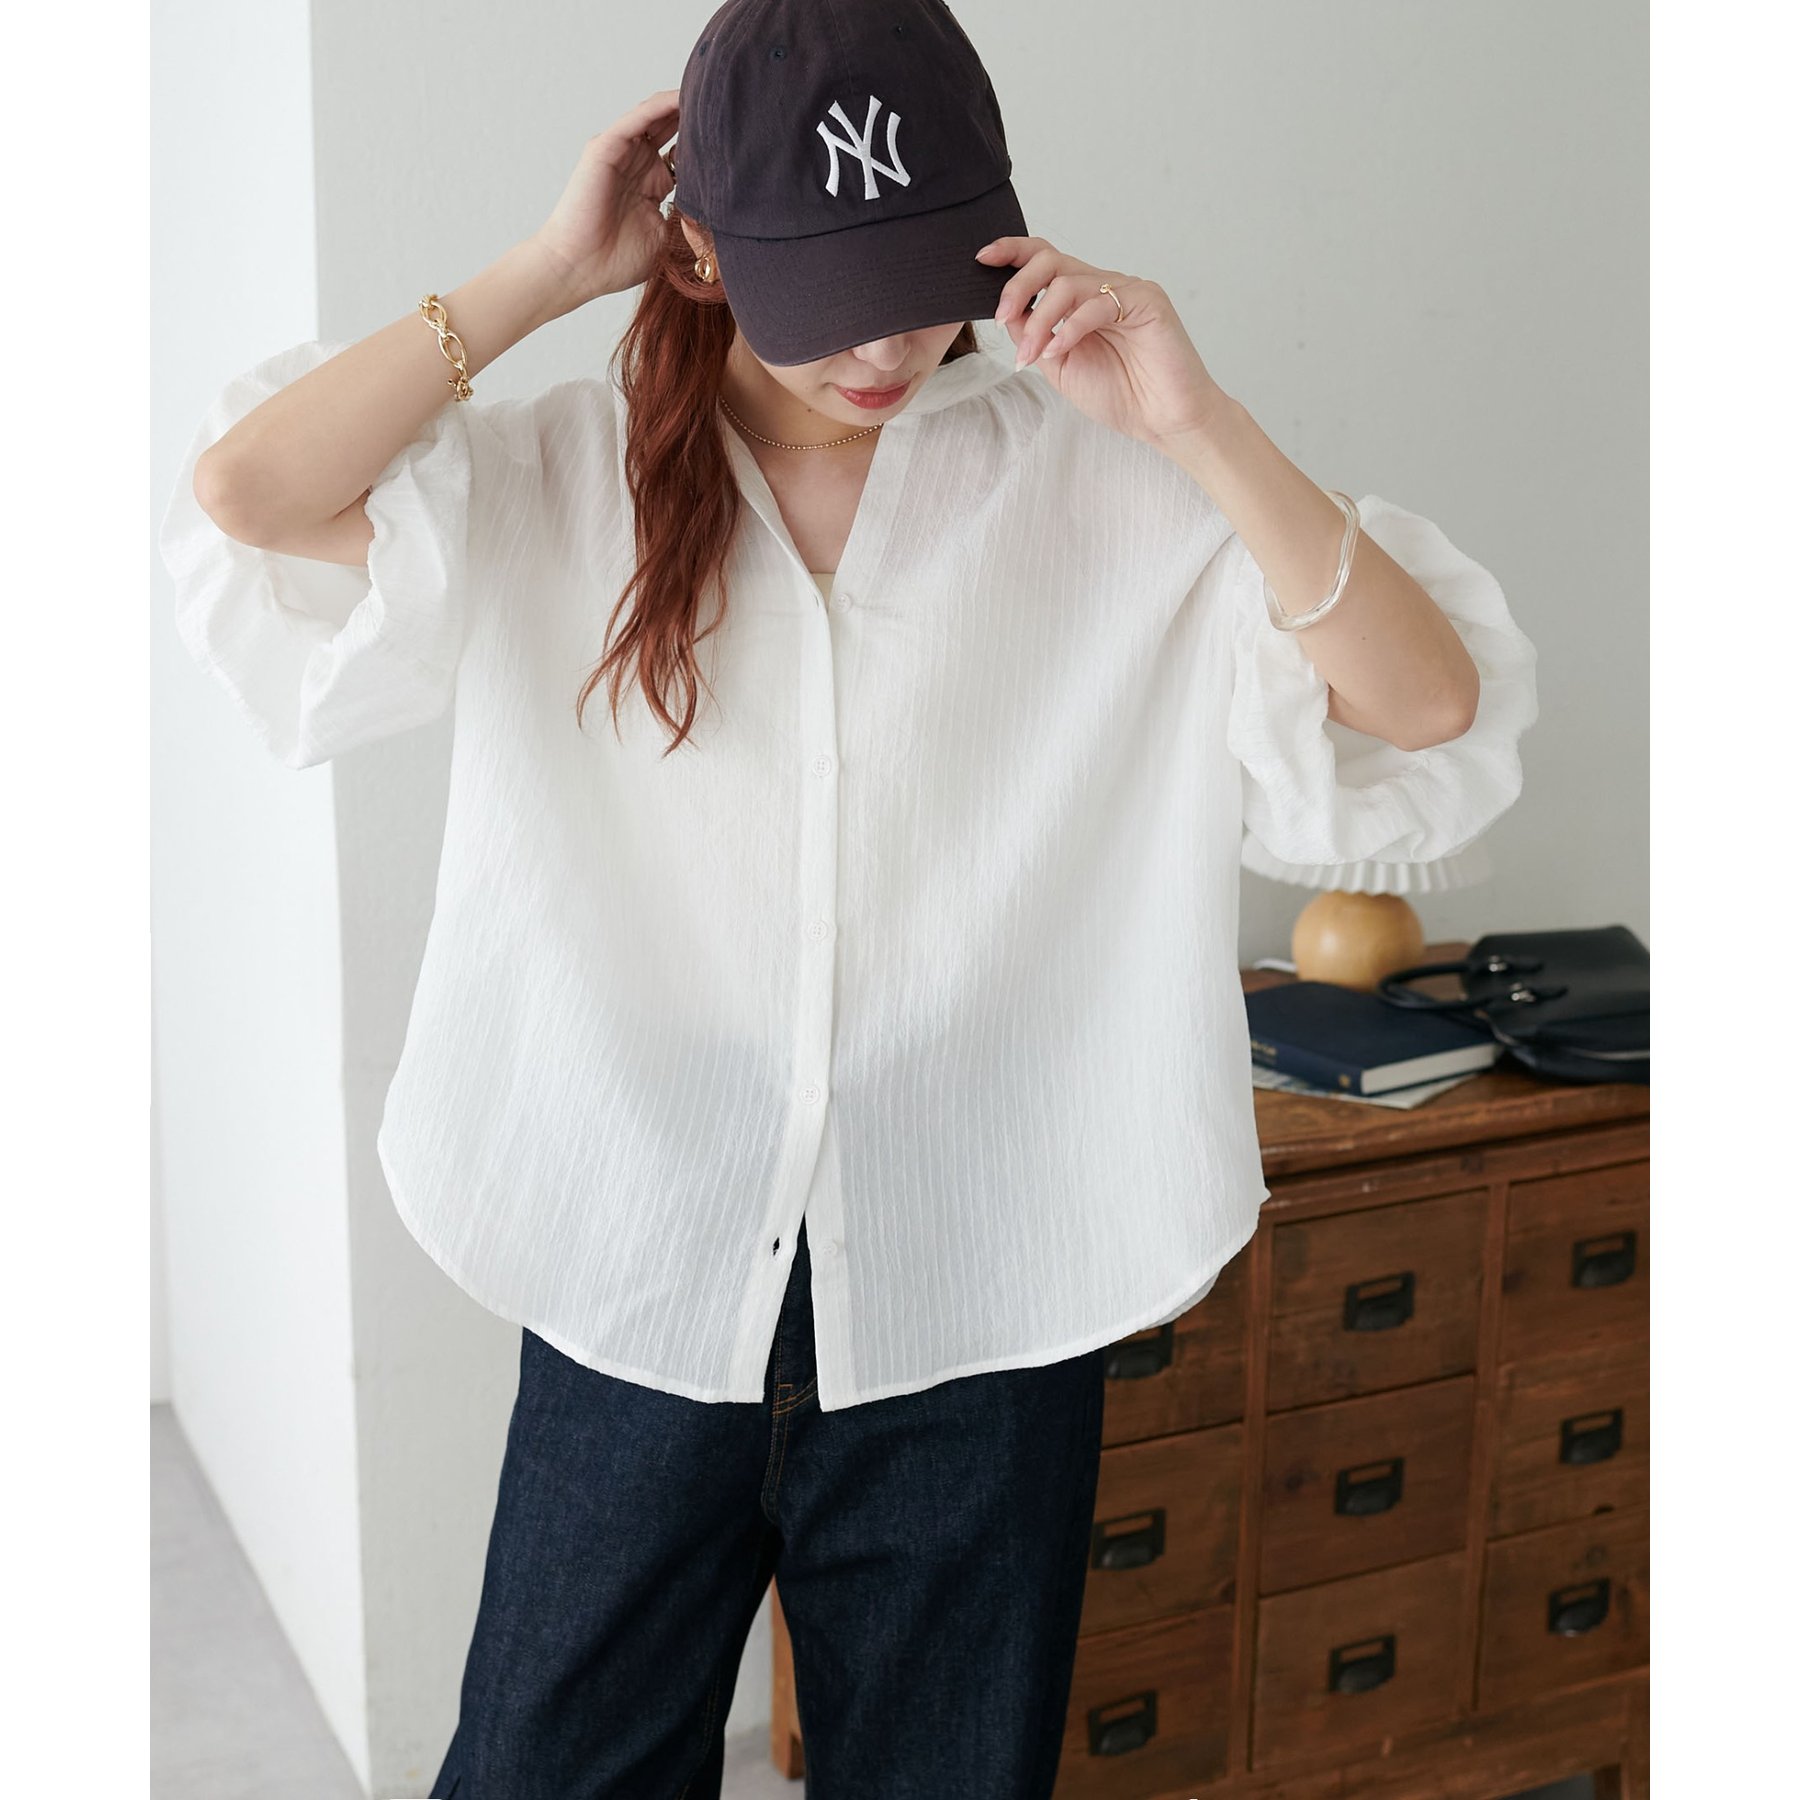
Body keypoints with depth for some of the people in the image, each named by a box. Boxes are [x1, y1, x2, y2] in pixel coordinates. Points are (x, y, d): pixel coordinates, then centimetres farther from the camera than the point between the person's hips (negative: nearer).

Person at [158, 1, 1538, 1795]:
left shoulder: (1093, 487, -4)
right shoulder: (562, 486, -1)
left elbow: (1436, 710, -10)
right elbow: (247, 494, -15)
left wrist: (1195, 423, -19)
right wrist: (545, 273, -12)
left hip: (975, 1309, 0)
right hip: (639, 1285, 1)